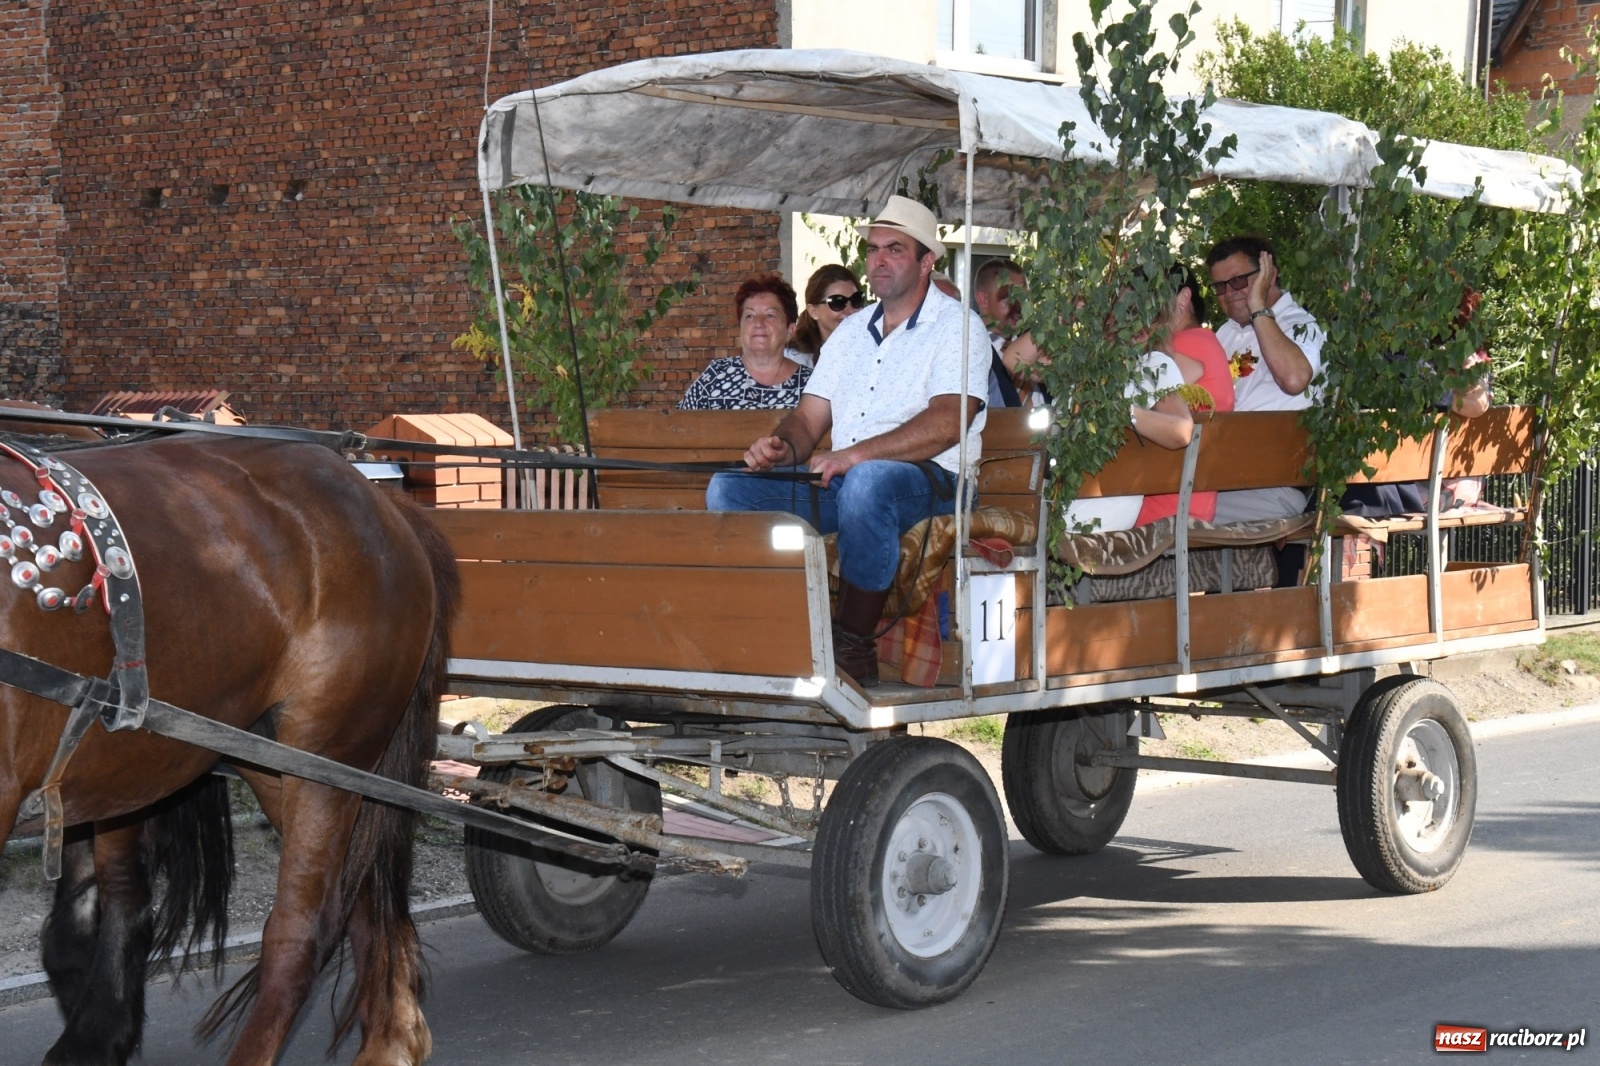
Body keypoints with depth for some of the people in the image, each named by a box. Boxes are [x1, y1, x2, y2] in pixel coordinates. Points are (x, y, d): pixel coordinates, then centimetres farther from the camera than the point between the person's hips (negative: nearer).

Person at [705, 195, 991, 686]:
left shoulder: (958, 327, 0)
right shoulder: (850, 332, 22)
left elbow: (945, 424, -16)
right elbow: (808, 419, 18)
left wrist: (853, 456, -27)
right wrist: (782, 447, -8)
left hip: (930, 482, -7)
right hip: (840, 483, 7)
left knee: (868, 480, -40)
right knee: (728, 489, -11)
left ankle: (856, 649, -31)